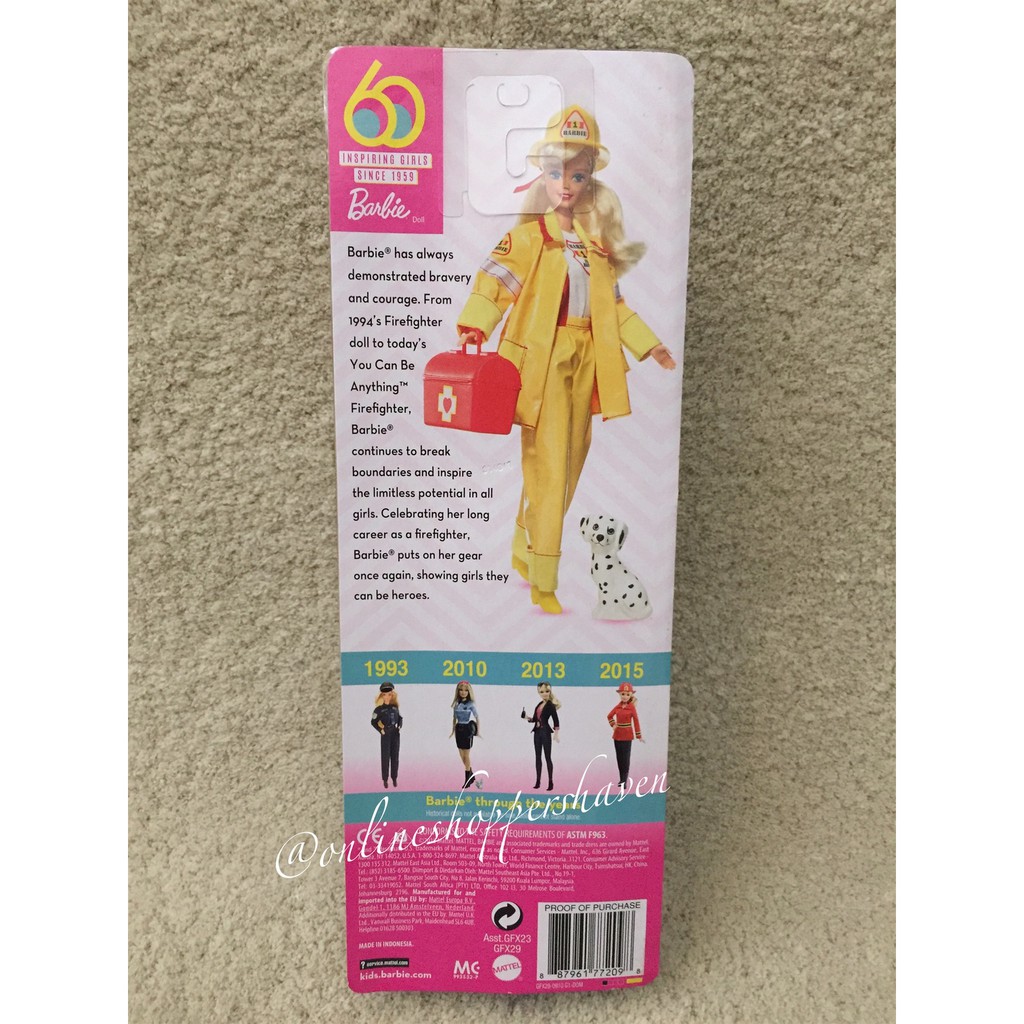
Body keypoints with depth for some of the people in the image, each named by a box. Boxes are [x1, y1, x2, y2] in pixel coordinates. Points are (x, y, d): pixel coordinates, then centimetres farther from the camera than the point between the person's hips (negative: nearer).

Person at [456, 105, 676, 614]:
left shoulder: (598, 242, 16)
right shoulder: (527, 236, 0)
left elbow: (613, 304, 21)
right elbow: (494, 283, -11)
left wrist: (648, 345, 19)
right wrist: (475, 327, -28)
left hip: (585, 358, 6)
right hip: (543, 357, -6)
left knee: (570, 462, 10)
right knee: (549, 465, -10)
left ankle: (525, 550, 29)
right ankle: (542, 582, -1)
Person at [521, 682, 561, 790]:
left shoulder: (550, 705, -8)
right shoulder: (539, 705, 12)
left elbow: (555, 720, -12)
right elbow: (535, 719, 14)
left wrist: (556, 733, -18)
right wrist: (527, 718, -5)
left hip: (545, 732, -7)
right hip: (537, 732, 7)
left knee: (547, 757, -3)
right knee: (537, 757, 9)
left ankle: (550, 781, 2)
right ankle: (538, 781, 15)